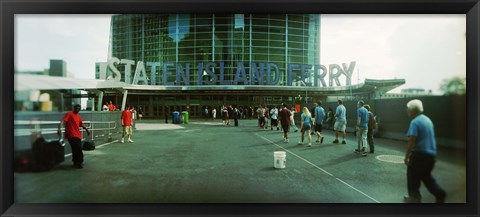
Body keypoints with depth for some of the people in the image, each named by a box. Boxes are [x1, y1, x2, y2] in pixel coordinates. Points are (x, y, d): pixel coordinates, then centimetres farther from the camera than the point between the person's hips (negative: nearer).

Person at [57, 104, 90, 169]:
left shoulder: (78, 116, 17)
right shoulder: (69, 114, -5)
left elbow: (81, 124, 29)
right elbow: (63, 121, -18)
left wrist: (86, 129, 26)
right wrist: (59, 128, -31)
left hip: (77, 135, 8)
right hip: (72, 135, -8)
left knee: (76, 149, 14)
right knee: (78, 149, -10)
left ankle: (76, 163, 25)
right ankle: (78, 162, 2)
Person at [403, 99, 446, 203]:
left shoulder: (415, 122, -17)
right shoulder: (427, 119, 11)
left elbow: (412, 141, -22)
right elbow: (428, 138, 18)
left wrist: (406, 156, -14)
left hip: (420, 154, -8)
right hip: (431, 153, 8)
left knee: (412, 176, 7)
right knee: (426, 176, 23)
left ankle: (414, 198, 16)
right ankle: (439, 193, 12)